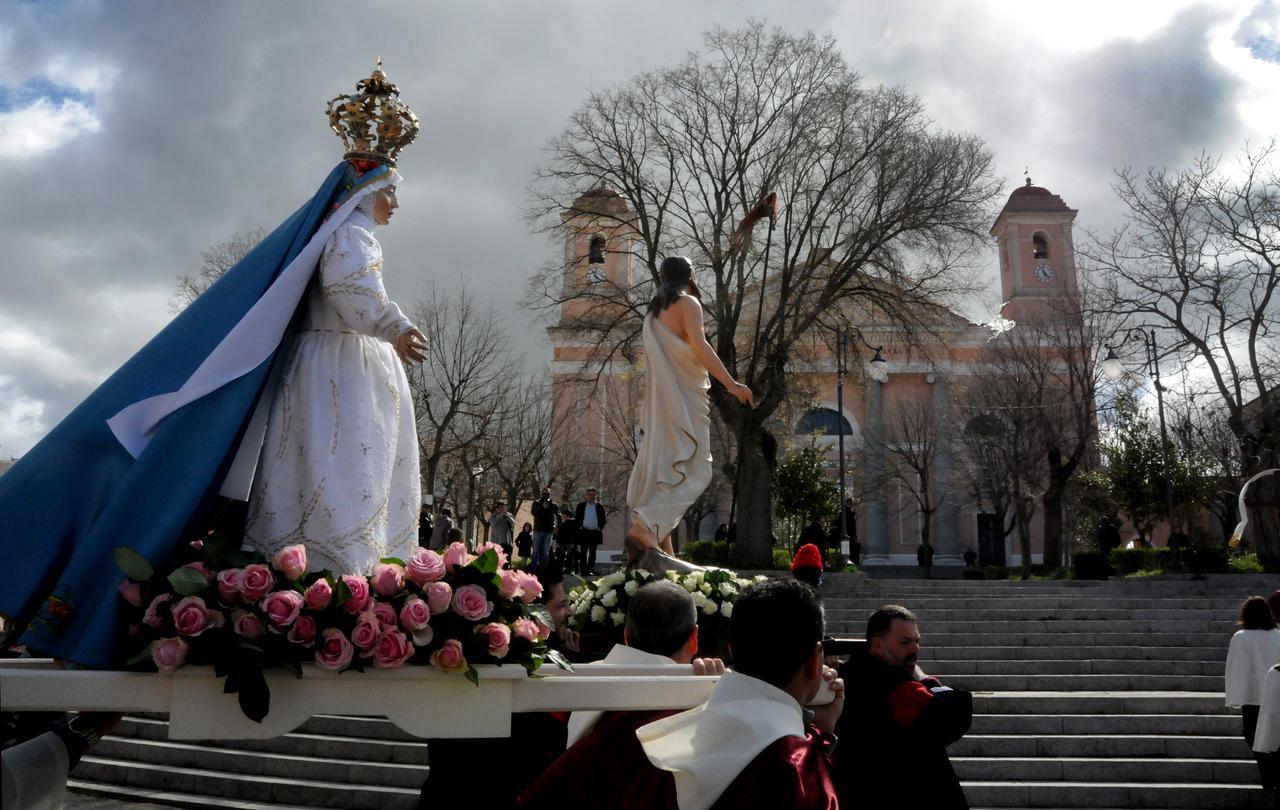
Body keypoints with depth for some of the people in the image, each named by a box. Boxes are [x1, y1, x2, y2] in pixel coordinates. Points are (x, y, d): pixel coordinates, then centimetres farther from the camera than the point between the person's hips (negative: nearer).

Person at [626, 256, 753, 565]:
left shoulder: (653, 311, 20)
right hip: (684, 398, -8)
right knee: (694, 472, -10)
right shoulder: (688, 303, -3)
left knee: (664, 470, 7)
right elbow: (698, 344, -18)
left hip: (659, 400, 8)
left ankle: (662, 546, 3)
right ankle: (644, 525, -27)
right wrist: (731, 383, -21)